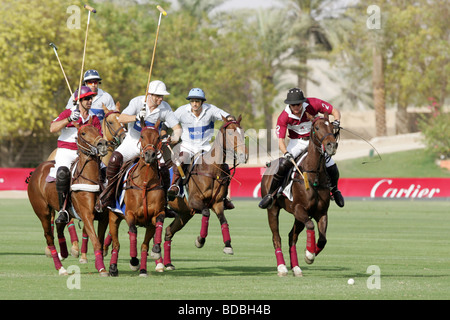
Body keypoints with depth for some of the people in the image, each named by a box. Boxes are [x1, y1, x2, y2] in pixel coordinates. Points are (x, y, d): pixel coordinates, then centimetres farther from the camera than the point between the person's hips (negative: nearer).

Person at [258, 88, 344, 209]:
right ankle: (270, 195, -9)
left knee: (332, 167, -11)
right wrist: (286, 153, -41)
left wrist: (336, 121, -32)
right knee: (283, 165, -25)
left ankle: (334, 189, 24)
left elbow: (335, 111, -10)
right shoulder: (284, 117, -21)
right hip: (297, 142, -1)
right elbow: (280, 140, -21)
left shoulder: (313, 104, -21)